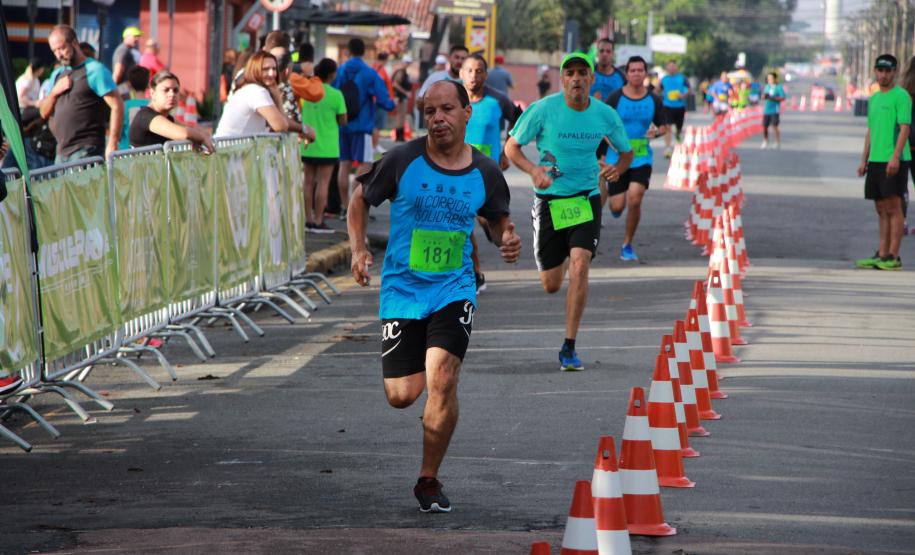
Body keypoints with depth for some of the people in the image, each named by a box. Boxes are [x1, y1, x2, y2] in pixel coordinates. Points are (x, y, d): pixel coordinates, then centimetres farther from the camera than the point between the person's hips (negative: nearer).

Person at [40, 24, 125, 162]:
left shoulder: (94, 70, -5)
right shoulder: (57, 75, 19)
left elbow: (117, 106, -12)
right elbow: (44, 113, 21)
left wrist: (112, 144, -20)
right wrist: (54, 92, 0)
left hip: (86, 151, -8)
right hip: (62, 152, 8)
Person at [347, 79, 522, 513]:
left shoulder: (485, 173, 0)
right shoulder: (403, 160, -7)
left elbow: (498, 217, 19)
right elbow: (360, 198, 7)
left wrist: (507, 238, -4)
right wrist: (358, 250, -6)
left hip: (454, 289, 0)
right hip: (402, 288, 0)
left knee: (442, 382, -18)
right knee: (401, 396, -2)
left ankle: (429, 481, 0)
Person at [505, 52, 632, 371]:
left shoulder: (605, 115, -3)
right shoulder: (543, 109, -10)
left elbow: (626, 152, 13)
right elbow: (511, 147, -2)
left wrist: (617, 169, -10)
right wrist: (533, 170, -22)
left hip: (586, 200, 0)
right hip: (549, 200, 0)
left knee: (579, 265, -20)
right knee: (551, 285, 5)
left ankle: (569, 349, -12)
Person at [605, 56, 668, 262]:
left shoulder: (653, 100, 2)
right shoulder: (615, 98, -4)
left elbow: (664, 127, 10)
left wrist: (656, 132, -12)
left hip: (642, 158, 1)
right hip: (617, 158, -1)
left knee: (635, 199, -17)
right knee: (617, 207, -2)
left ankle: (627, 245, 2)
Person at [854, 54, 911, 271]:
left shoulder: (901, 96, -7)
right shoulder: (874, 99, 18)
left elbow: (905, 128, -14)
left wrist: (895, 157, -22)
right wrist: (864, 160, 18)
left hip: (894, 161, -8)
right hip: (875, 160, 8)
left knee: (893, 208, -7)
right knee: (882, 210, 10)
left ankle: (893, 256, -7)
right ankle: (881, 255, 14)